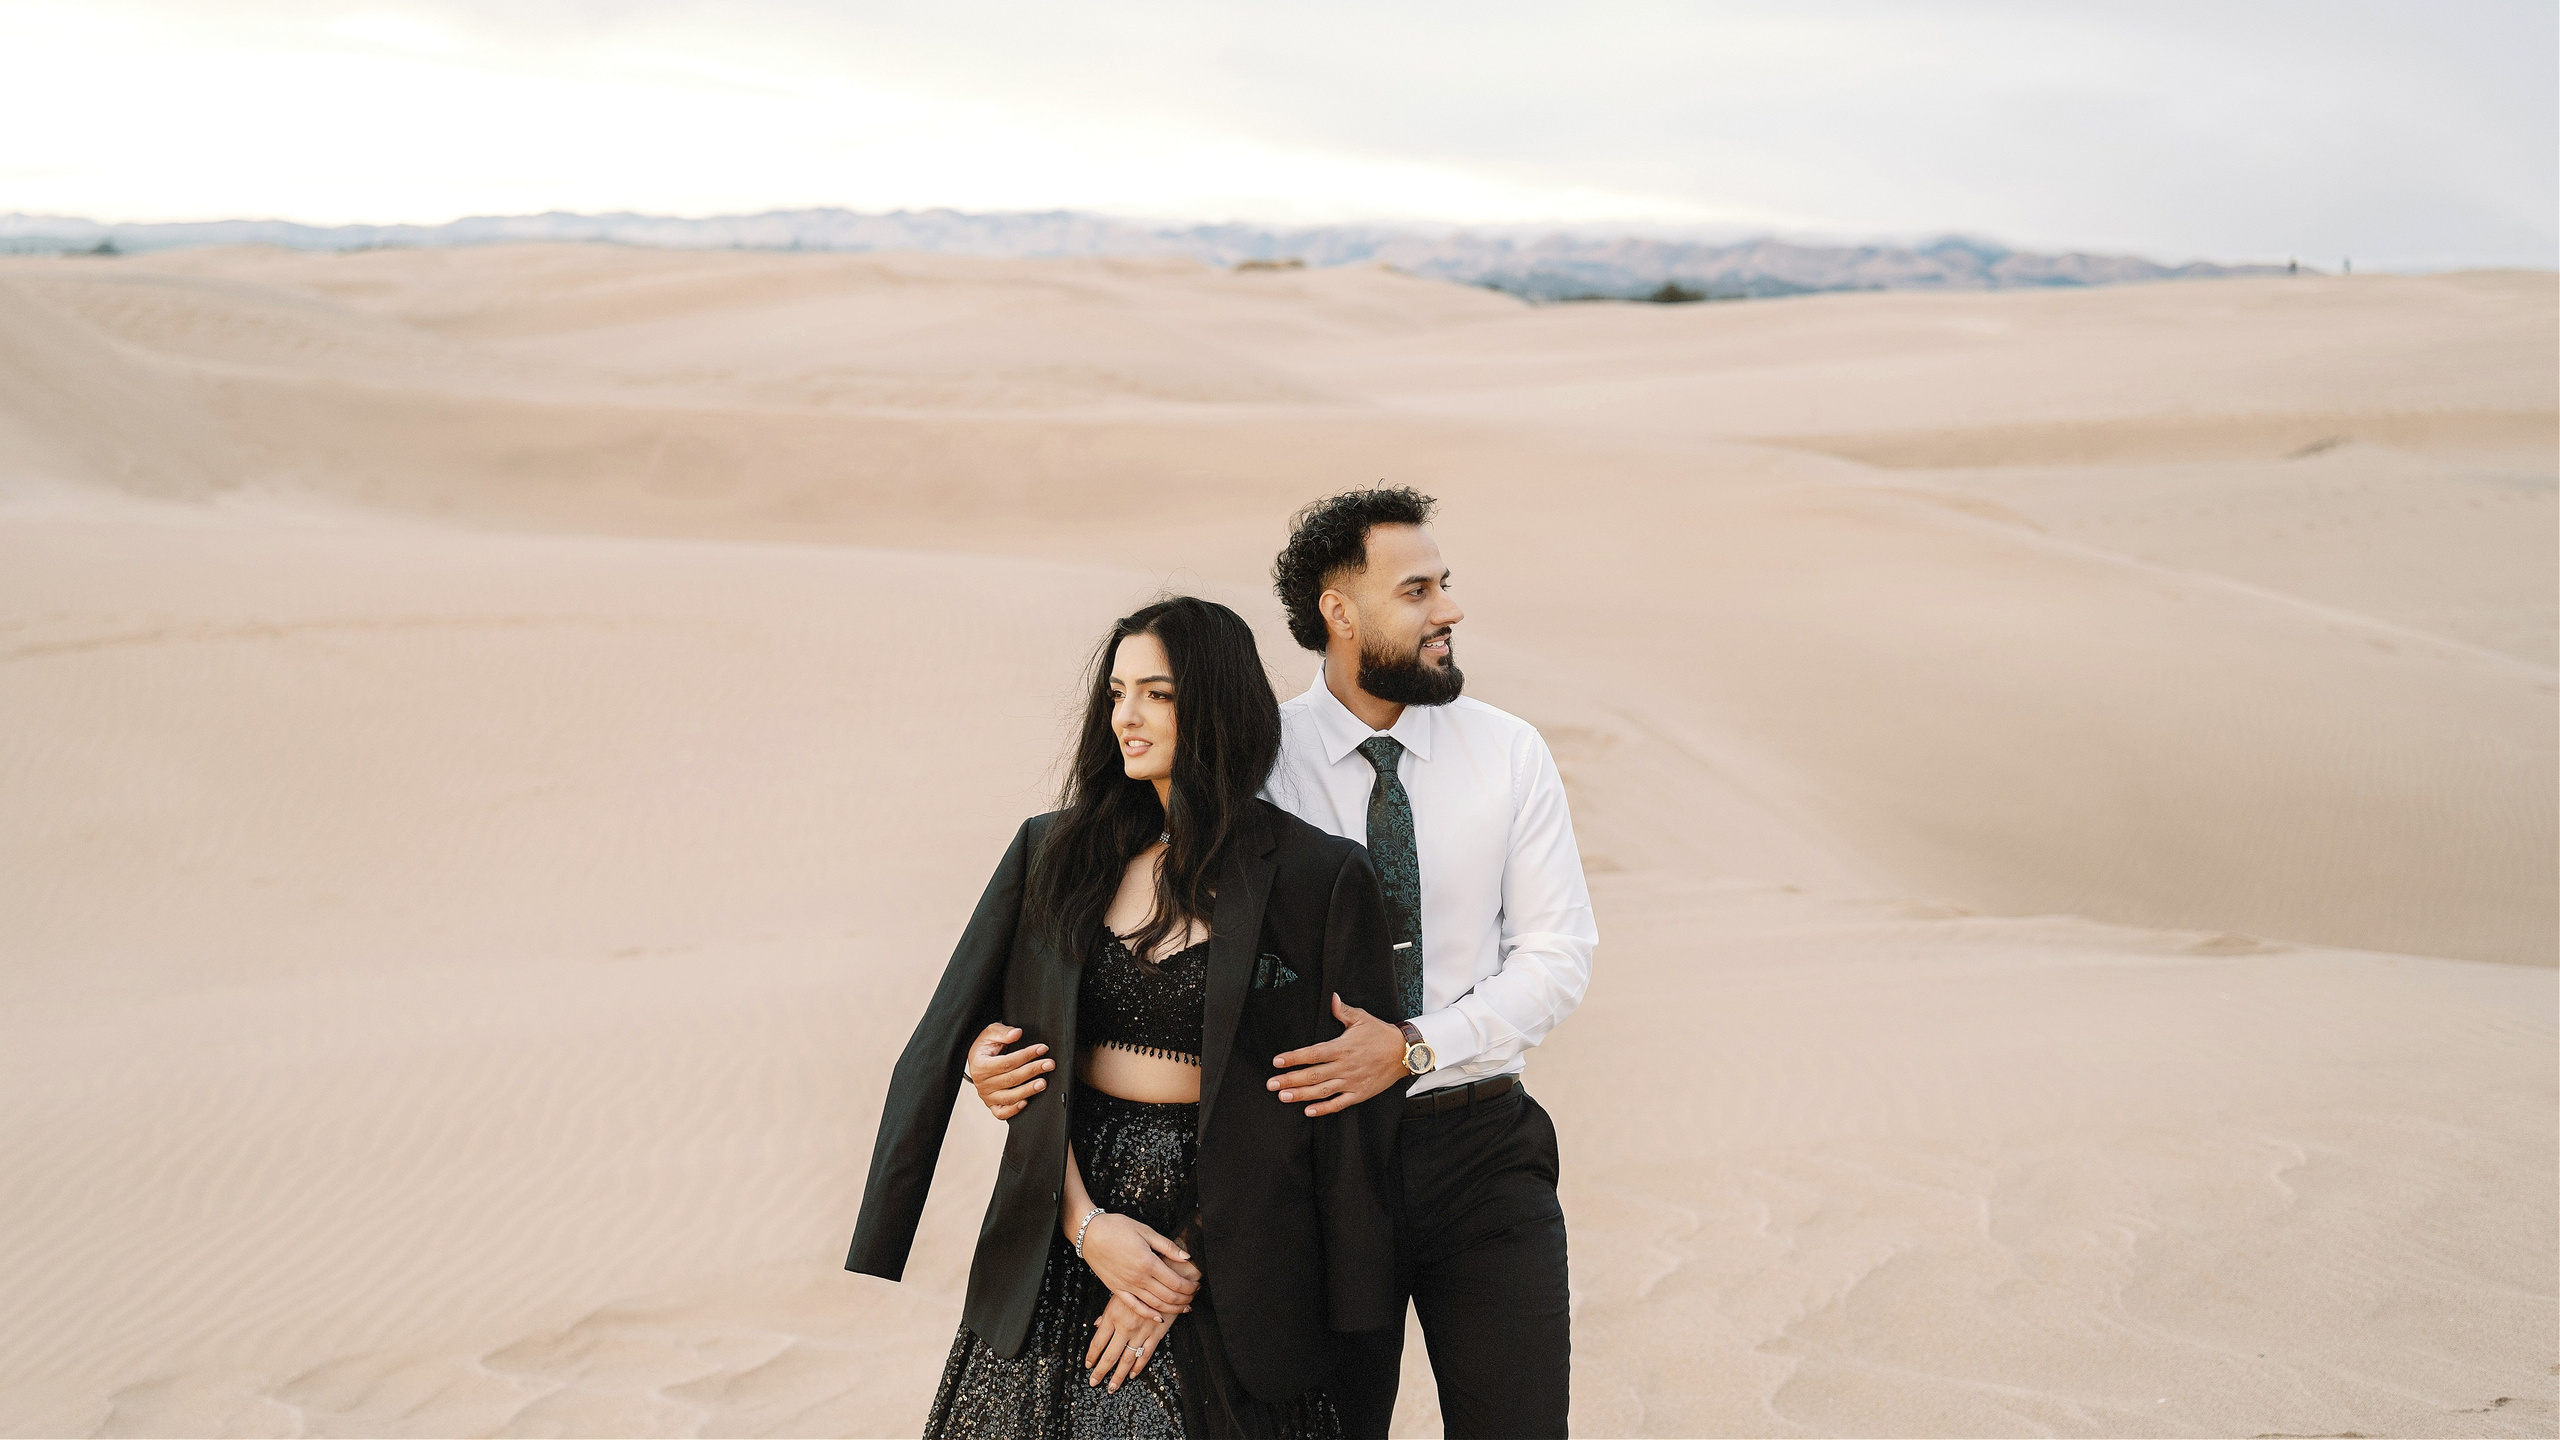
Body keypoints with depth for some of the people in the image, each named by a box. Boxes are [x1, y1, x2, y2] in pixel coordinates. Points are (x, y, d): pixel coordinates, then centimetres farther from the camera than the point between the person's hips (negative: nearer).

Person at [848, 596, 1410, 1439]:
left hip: (1226, 1231, -3)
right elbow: (1026, 1063, 2)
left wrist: (1191, 1266, -9)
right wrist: (1089, 1226, -11)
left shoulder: (1317, 878, -6)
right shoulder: (1056, 853, 4)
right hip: (1065, 1231, 3)